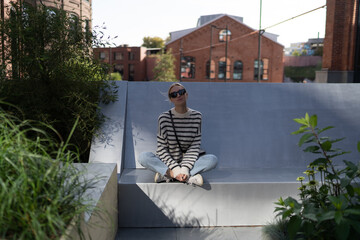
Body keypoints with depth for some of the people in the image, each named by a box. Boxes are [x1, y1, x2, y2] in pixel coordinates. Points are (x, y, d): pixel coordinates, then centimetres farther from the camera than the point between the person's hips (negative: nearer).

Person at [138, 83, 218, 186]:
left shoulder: (196, 116, -4)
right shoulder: (164, 118, -8)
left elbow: (195, 147, -6)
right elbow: (161, 149, -9)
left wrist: (185, 168, -21)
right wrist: (175, 168, -22)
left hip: (188, 162, 1)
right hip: (168, 162, -1)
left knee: (213, 159, -25)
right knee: (143, 157, -26)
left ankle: (166, 174, -27)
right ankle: (189, 177, -31)